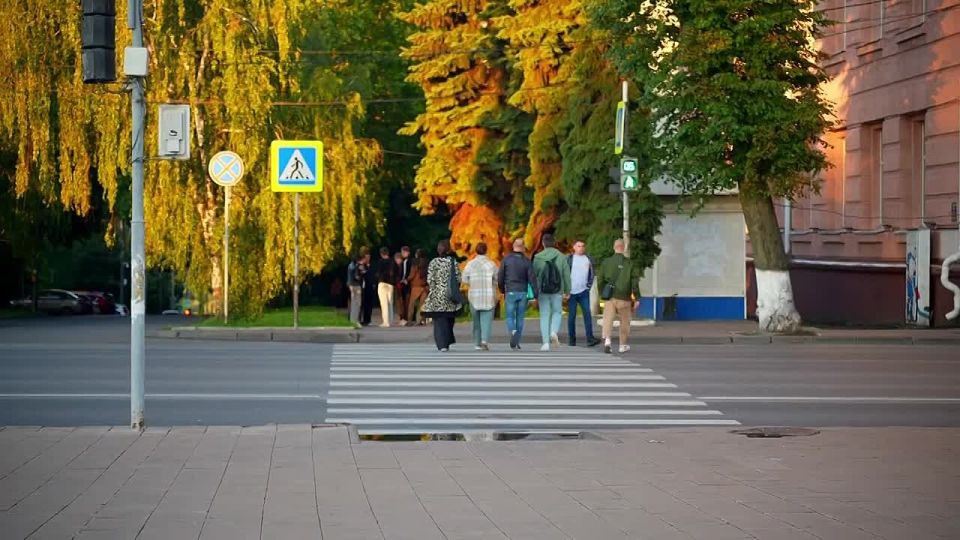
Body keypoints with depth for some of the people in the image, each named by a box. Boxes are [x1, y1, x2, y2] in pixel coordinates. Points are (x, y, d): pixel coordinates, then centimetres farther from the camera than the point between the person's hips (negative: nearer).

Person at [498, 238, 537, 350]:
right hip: (523, 292, 1)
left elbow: (500, 277, -1)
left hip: (510, 292, -1)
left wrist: (502, 290, 16)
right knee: (520, 318, 10)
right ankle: (516, 343, 8)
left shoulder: (506, 260, -3)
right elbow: (532, 279, -7)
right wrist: (536, 295, -3)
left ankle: (513, 331, -24)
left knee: (510, 317, 8)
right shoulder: (526, 261, -3)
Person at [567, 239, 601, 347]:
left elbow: (592, 273, 17)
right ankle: (571, 339, 11)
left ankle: (590, 339, -11)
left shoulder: (588, 259, 9)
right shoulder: (569, 258, 0)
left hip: (584, 292, 2)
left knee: (587, 314, -8)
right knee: (571, 316, 4)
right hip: (571, 292, -2)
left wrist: (589, 285, 5)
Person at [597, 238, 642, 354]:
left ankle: (607, 340, -27)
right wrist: (637, 298, -1)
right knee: (624, 322, 14)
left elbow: (600, 280, 4)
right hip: (624, 298, -1)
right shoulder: (629, 263, -3)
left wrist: (602, 294, 17)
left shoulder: (606, 262, 2)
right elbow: (635, 282, -5)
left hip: (609, 297, 1)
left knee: (608, 320, -3)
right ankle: (623, 345, 22)